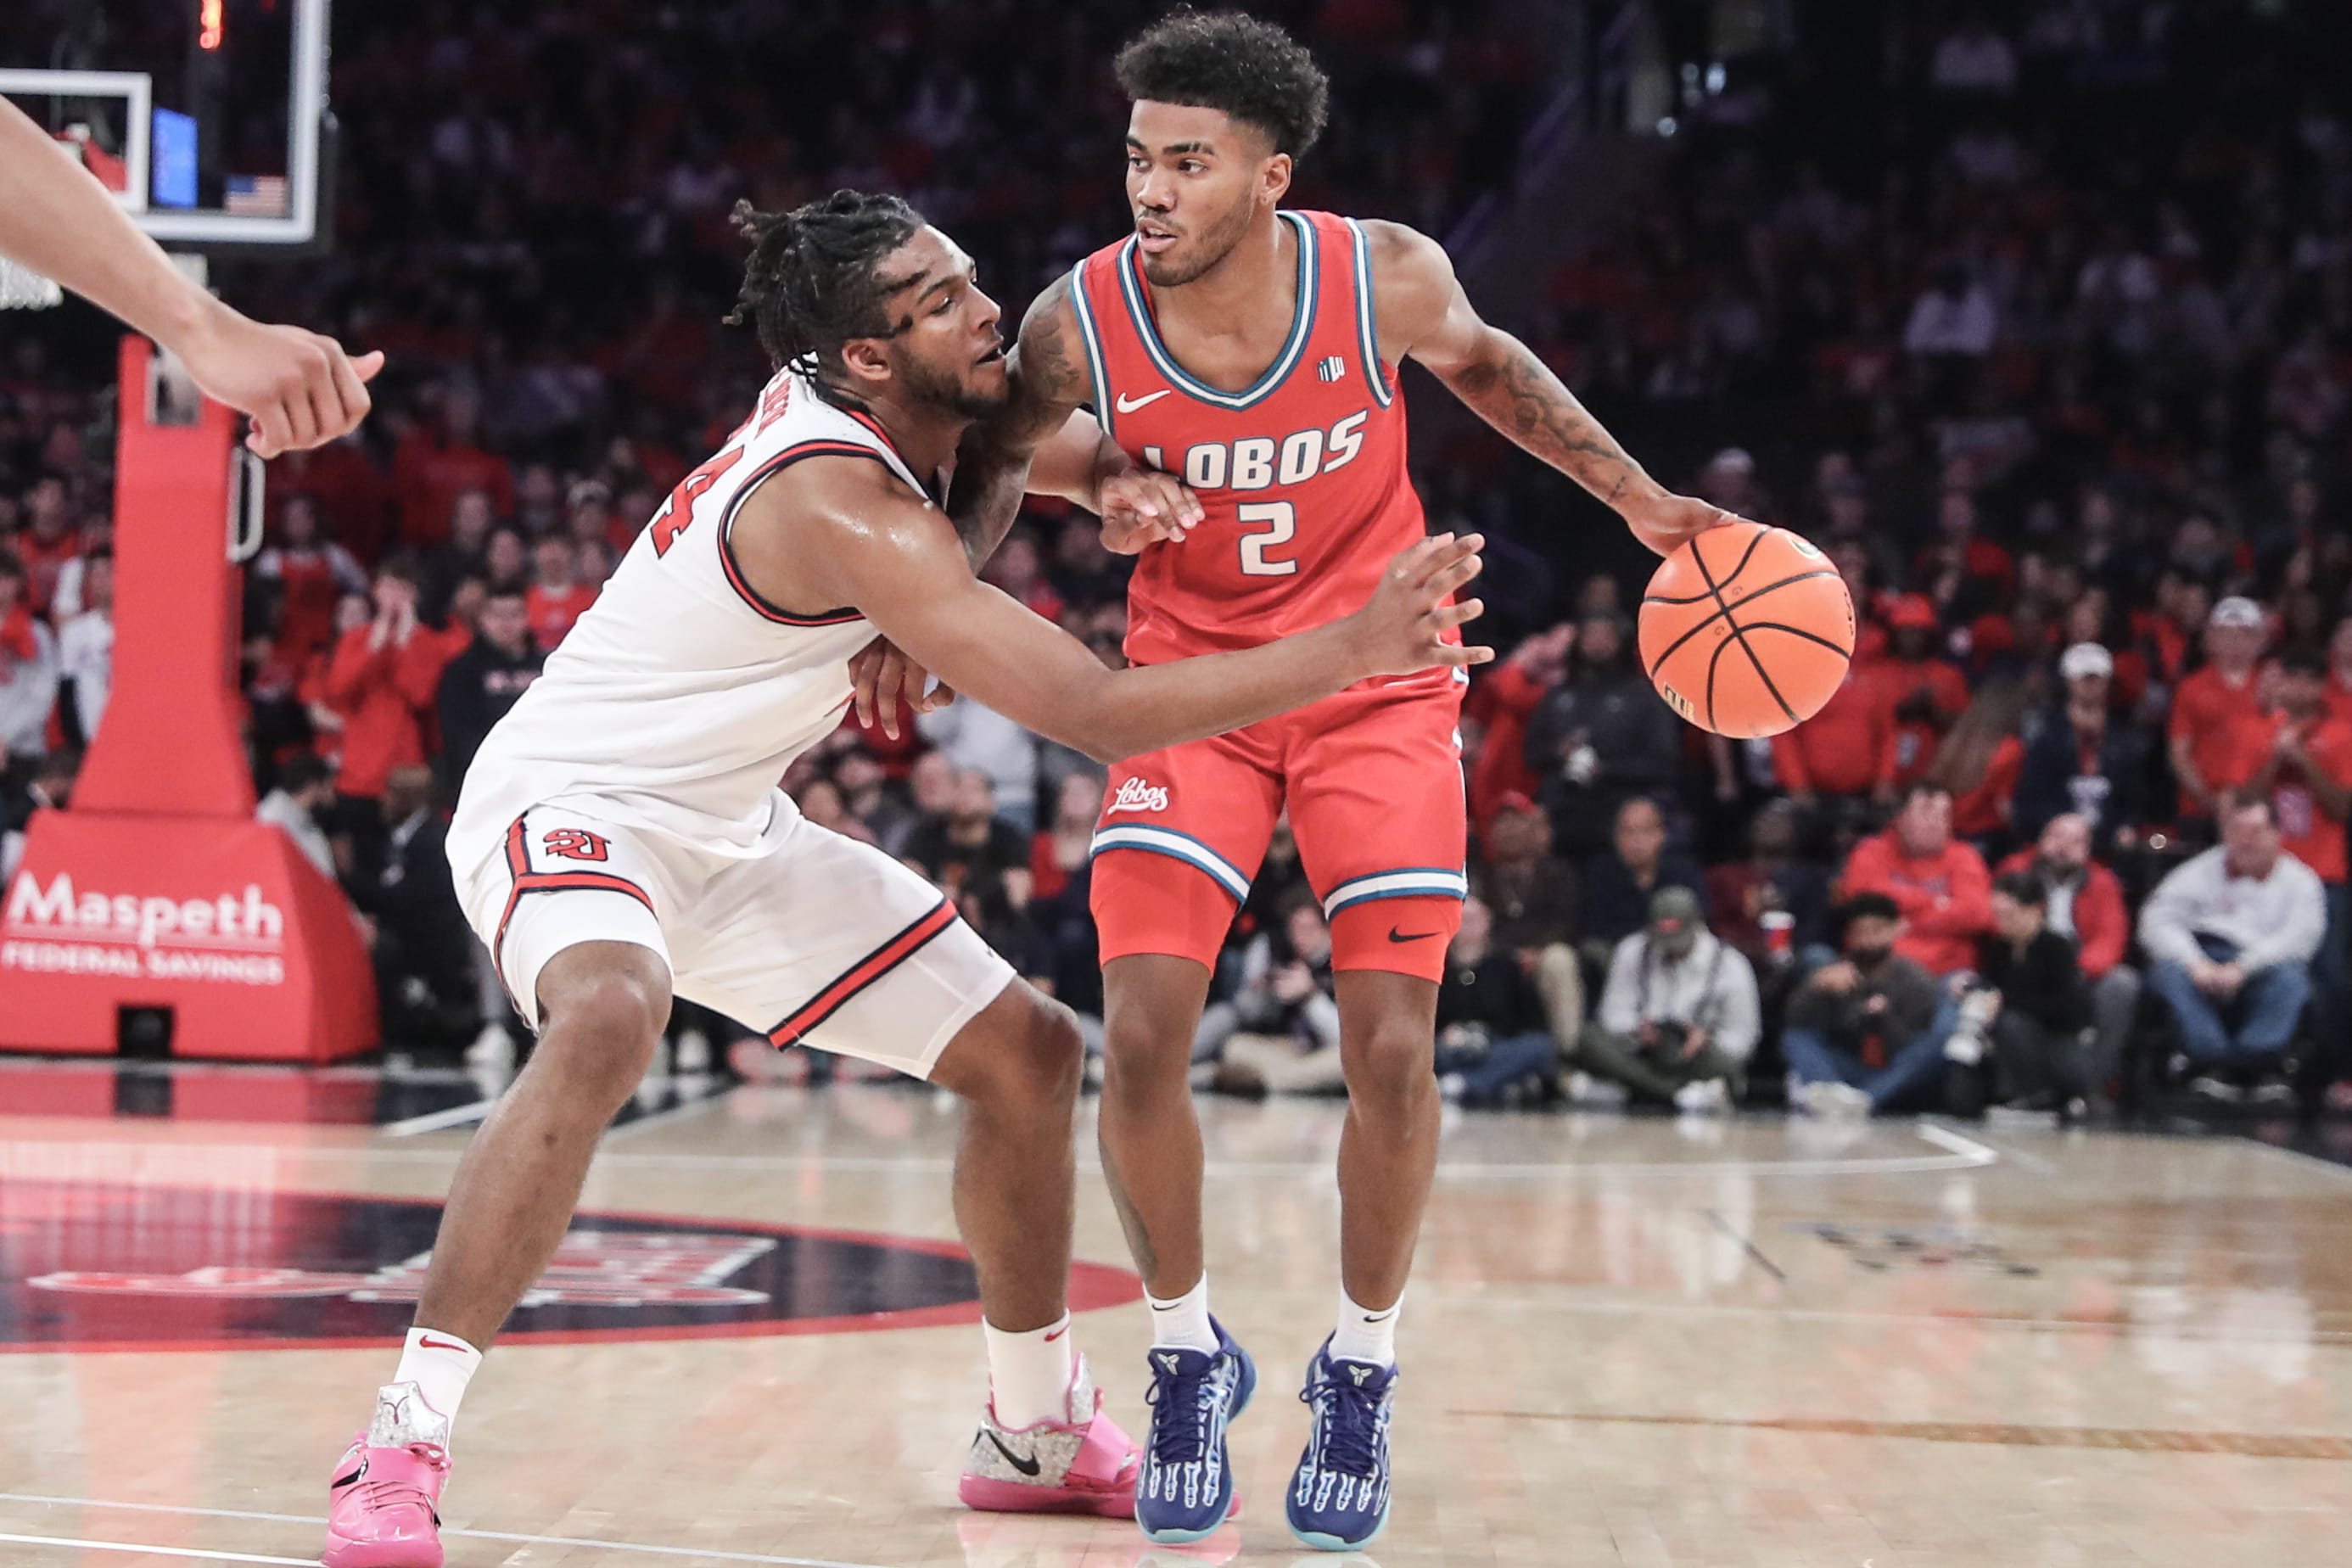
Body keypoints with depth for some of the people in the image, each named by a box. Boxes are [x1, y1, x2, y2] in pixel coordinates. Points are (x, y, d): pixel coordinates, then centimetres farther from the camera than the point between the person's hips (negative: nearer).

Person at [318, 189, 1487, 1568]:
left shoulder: (845, 404, -5)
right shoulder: (842, 505, -31)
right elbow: (1096, 712, -36)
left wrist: (1097, 472, -4)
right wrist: (1352, 651, -37)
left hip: (730, 830, 10)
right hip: (569, 801, -10)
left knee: (1027, 1052, 9)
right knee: (610, 1020, -42)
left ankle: (1039, 1431, 25)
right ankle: (402, 1449, -36)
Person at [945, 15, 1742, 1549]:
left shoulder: (1386, 276, -19)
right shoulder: (1078, 325, -19)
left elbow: (1483, 362, 6)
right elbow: (991, 462, 2)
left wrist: (1639, 498, 3)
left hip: (1380, 683, 0)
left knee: (1392, 1051, -7)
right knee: (1142, 1035, -13)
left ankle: (1361, 1377, 17)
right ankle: (1190, 1355, 12)